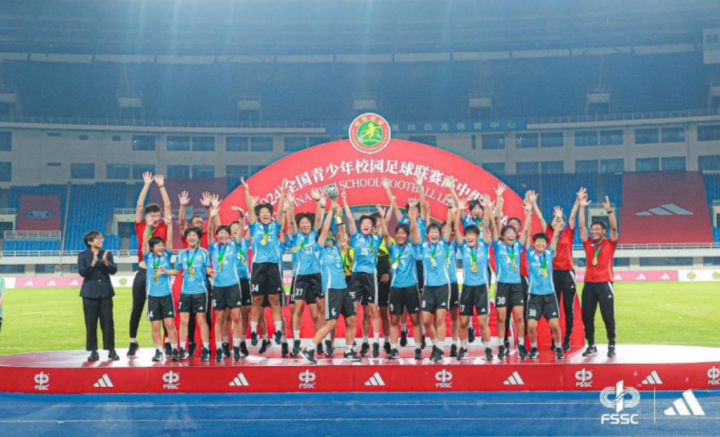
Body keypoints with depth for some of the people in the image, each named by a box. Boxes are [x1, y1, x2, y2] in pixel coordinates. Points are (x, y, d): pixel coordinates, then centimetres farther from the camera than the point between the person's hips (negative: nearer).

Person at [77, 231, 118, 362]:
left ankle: (111, 350, 8)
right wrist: (93, 263, -26)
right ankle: (93, 351, 8)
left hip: (105, 293, 1)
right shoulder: (83, 255, 0)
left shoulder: (107, 254, 5)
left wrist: (106, 262, -22)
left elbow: (114, 270, -3)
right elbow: (82, 272, -11)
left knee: (108, 322, 2)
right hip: (90, 293, -1)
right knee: (91, 323, 1)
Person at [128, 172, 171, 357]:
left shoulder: (163, 227, 4)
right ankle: (133, 342, 16)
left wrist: (161, 185, 0)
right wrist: (147, 185, -3)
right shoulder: (140, 227, 4)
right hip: (143, 272, 0)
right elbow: (140, 205, 0)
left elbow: (167, 206, 2)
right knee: (137, 309, 5)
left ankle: (168, 342, 9)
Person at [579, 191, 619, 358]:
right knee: (587, 316, 4)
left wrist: (609, 210, -23)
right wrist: (582, 207, -7)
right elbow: (581, 226, 1)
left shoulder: (610, 243, 3)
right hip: (589, 284, 3)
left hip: (604, 284, -3)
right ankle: (591, 346, 14)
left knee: (608, 316, -1)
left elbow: (614, 228, -11)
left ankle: (611, 346, 9)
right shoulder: (588, 243, 9)